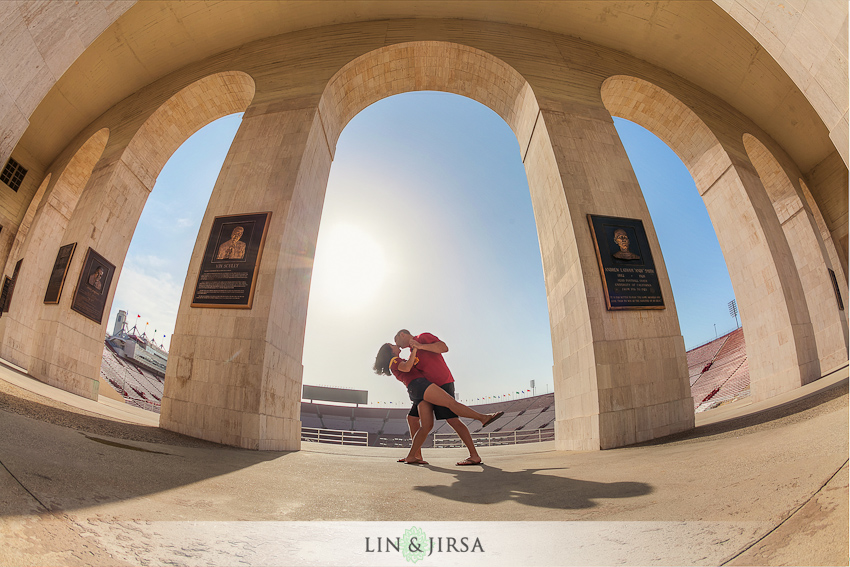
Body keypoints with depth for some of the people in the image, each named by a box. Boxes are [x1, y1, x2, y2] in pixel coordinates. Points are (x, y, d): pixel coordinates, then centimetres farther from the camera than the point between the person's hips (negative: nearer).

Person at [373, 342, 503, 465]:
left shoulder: (399, 363, 33)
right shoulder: (394, 361, 5)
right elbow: (406, 368, -15)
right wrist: (414, 350, -7)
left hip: (417, 393, 10)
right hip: (419, 384, -10)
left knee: (426, 425, -1)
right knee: (452, 402, -17)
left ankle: (411, 456, -4)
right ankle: (482, 417, -23)